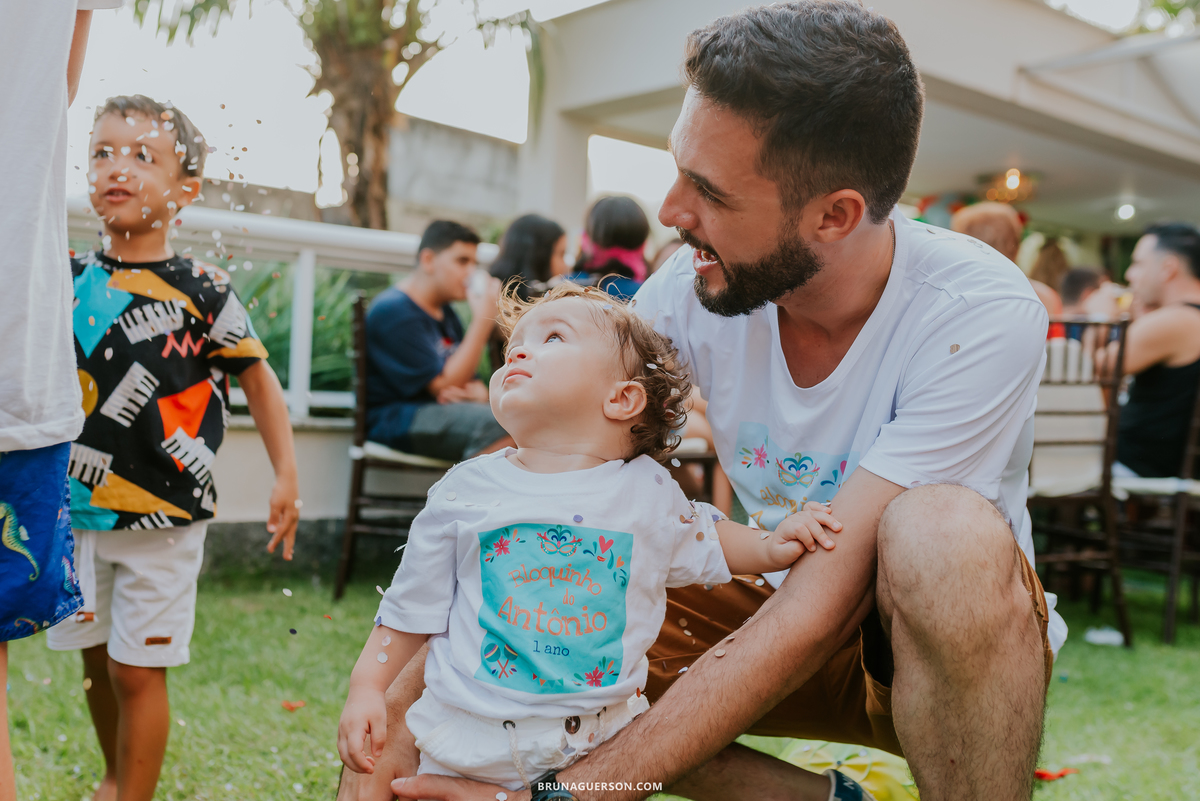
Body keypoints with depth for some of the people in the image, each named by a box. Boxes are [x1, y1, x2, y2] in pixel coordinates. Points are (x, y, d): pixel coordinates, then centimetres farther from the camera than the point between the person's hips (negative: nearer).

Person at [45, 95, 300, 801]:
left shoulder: (203, 291, -9)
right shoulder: (71, 279, 1)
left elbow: (256, 375, 0)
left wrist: (287, 475, -2)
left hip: (163, 515, -4)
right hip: (78, 506, 4)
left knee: (138, 670, 2)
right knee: (94, 661, 18)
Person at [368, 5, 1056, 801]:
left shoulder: (983, 315, -28)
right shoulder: (693, 288, -15)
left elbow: (816, 612, -32)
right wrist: (398, 700, -21)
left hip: (961, 625, -4)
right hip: (783, 607, 5)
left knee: (940, 533, -39)